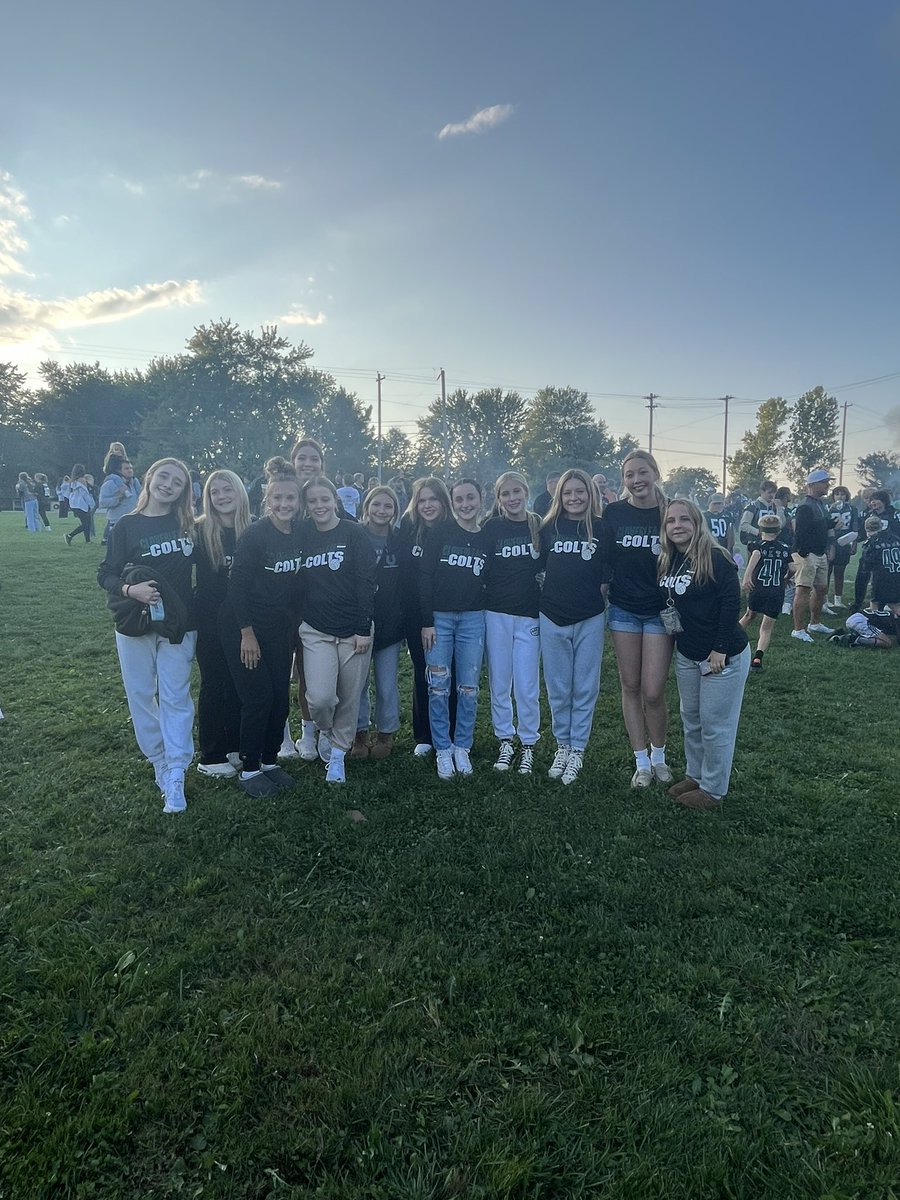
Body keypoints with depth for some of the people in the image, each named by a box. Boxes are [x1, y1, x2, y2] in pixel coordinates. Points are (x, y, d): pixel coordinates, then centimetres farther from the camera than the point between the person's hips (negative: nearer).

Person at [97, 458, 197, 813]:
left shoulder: (188, 525, 1)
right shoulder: (127, 525, 0)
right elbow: (105, 574, 0)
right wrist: (129, 589, -19)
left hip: (178, 624, -1)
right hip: (134, 624, 1)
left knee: (175, 698, -1)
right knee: (140, 695, 8)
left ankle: (175, 777, 3)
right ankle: (158, 760, 25)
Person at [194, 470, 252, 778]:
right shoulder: (199, 530, -7)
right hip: (210, 620, -3)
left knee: (239, 682, 12)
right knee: (213, 684, 5)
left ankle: (236, 747, 28)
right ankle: (211, 757, 17)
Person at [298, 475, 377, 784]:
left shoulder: (354, 534, -3)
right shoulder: (302, 536, 5)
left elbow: (366, 582, -6)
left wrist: (364, 629, -11)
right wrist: (295, 625, 4)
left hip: (353, 630, -1)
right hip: (315, 630, 1)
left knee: (350, 698, 6)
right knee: (319, 697, -13)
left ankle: (338, 753, 28)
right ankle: (325, 729, 21)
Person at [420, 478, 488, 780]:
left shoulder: (488, 538, 6)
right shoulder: (440, 532, -1)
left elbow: (491, 582, 11)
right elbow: (425, 577, -4)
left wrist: (489, 617, 2)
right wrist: (427, 622, -9)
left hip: (473, 619, 2)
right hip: (439, 617, -2)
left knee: (468, 688, 5)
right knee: (438, 687, 1)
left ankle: (462, 748, 20)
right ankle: (442, 750, 14)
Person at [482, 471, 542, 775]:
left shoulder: (541, 527, 4)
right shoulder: (491, 528, 0)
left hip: (530, 616, 0)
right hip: (496, 614, 0)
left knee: (527, 687, 2)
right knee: (499, 684, 8)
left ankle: (528, 744, 19)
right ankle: (505, 741, 23)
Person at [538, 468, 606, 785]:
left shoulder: (601, 528, -2)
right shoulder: (549, 527, 2)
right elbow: (537, 567, 8)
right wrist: (537, 603, 3)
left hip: (589, 620, -1)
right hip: (552, 619, 1)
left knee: (584, 688, 7)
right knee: (558, 688, 11)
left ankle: (577, 750, 20)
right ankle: (562, 745, 27)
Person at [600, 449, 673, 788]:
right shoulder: (614, 513, -1)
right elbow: (604, 560, 4)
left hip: (659, 611, -1)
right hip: (623, 609, 2)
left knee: (653, 693, -4)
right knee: (630, 686, 7)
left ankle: (658, 755, 23)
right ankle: (641, 763, 21)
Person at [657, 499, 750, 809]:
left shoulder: (716, 558, -17)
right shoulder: (667, 562, 4)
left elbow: (731, 604, -19)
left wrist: (720, 650, -20)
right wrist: (677, 640, 4)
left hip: (723, 656, -7)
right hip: (686, 655, 7)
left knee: (715, 725, 3)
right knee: (690, 720, 18)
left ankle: (713, 790, 18)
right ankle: (695, 775, 35)